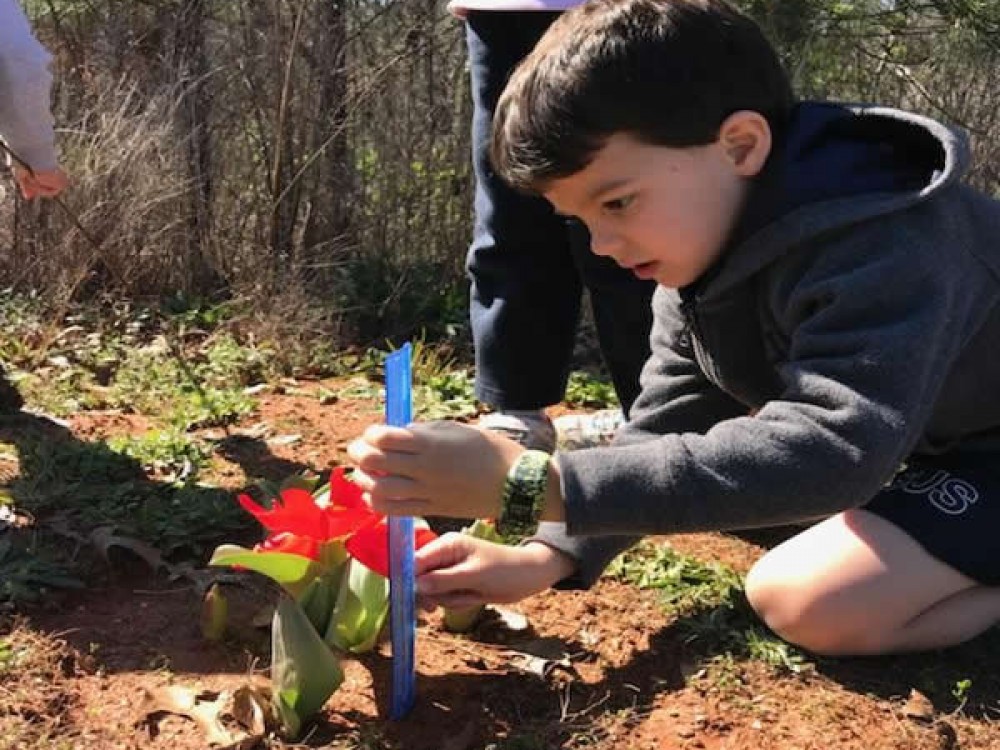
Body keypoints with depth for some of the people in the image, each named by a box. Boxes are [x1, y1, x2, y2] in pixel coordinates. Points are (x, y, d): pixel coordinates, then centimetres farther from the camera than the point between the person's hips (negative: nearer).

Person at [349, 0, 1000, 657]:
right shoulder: (703, 241, -8)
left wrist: (530, 483, -50)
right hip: (929, 439, 9)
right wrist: (549, 557, -20)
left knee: (816, 603, -26)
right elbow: (668, 430, -6)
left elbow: (826, 450, -47)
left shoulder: (881, 247, -35)